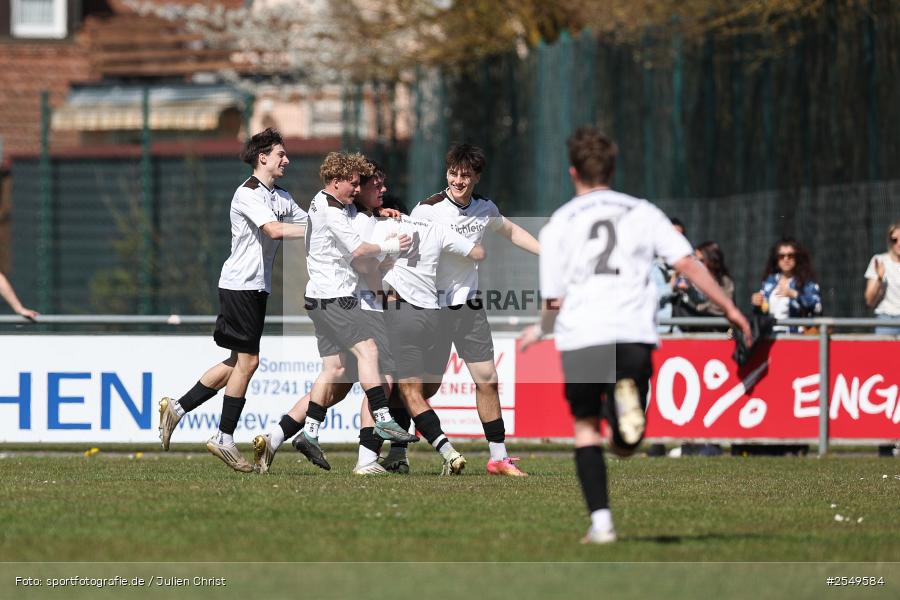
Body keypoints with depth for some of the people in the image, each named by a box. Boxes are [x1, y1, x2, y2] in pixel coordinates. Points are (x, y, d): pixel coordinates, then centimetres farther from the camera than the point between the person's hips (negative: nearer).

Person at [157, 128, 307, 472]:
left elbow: (307, 222, 15)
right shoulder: (247, 194, -13)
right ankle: (225, 439, 0)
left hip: (257, 288, 9)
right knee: (247, 360, -7)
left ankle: (177, 407, 18)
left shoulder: (281, 198, 16)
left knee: (239, 362, 11)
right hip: (239, 285, -9)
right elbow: (274, 230, -25)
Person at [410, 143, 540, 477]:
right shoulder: (428, 209, -13)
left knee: (487, 380, 2)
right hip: (434, 307, -5)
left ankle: (499, 457, 9)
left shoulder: (485, 209, 4)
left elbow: (511, 231, 24)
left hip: (469, 305, 5)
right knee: (428, 385, -4)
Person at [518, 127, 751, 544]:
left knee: (586, 428, 13)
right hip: (634, 334, 1)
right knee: (624, 446, 7)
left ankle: (601, 521, -2)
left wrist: (539, 331, 25)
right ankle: (627, 397, -28)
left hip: (581, 336, -1)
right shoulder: (642, 212, 13)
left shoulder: (558, 224, 9)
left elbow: (555, 301, 6)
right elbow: (687, 264, 4)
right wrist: (729, 309, 9)